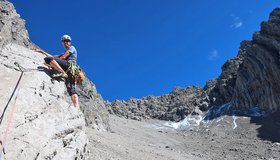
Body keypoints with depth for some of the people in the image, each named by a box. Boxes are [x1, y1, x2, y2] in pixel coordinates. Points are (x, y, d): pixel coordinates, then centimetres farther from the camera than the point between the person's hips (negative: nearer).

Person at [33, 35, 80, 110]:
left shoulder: (72, 47, 19)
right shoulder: (65, 53, 43)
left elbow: (63, 57, 4)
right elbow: (53, 57, 43)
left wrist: (50, 63, 7)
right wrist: (41, 51, 42)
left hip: (70, 65, -7)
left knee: (48, 59, -18)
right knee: (72, 90, -13)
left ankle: (62, 73, -35)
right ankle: (77, 109, -29)